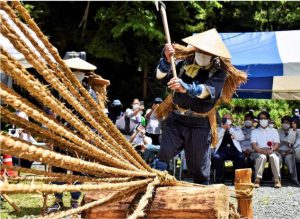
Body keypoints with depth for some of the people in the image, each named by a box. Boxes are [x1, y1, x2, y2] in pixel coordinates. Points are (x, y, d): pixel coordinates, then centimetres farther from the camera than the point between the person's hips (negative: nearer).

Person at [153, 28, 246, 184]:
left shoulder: (219, 71, -7)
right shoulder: (184, 62, 3)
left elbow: (209, 91, -26)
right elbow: (161, 77, -3)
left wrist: (186, 88, -44)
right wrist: (166, 60, -23)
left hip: (199, 125, -2)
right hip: (176, 120, 2)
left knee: (199, 167, 7)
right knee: (163, 156, -14)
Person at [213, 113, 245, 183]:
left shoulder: (237, 128, 22)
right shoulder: (218, 129, 21)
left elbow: (241, 138, 2)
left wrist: (230, 129, -1)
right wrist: (223, 129, -3)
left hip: (234, 150, 1)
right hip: (222, 150, 0)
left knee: (240, 157, -32)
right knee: (216, 157, -34)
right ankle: (219, 179, -23)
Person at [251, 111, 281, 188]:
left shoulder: (274, 131, 18)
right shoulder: (254, 131, 16)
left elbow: (277, 144, 4)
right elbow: (254, 145, 1)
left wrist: (271, 150, -18)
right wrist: (261, 150, -20)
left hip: (271, 152, 1)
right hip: (259, 152, -1)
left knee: (274, 156, -36)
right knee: (262, 157, -37)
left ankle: (277, 179, -32)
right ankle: (257, 179, -36)